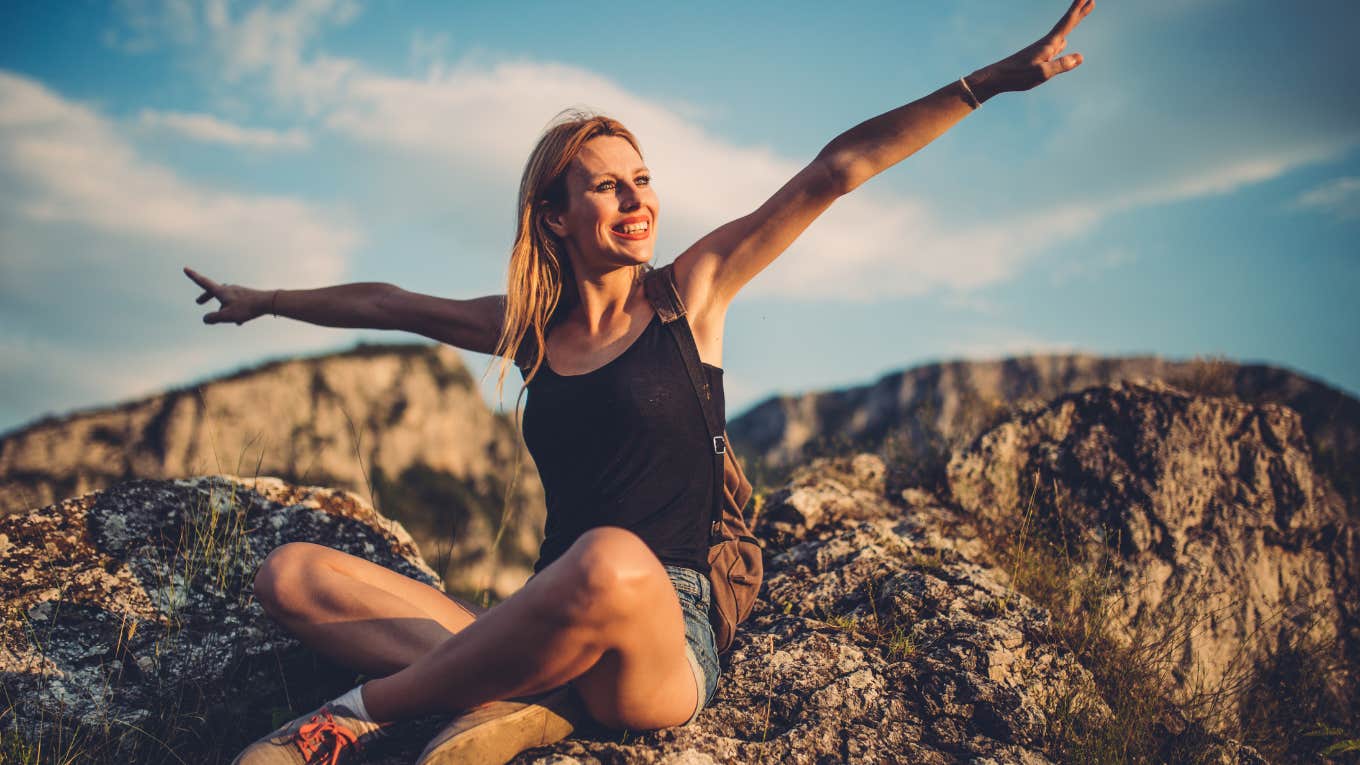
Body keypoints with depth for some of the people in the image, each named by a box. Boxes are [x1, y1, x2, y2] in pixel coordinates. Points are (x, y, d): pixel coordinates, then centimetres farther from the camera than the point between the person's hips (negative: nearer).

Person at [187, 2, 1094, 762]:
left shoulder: (690, 291, 4)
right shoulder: (530, 326, 13)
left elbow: (836, 171, -1)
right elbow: (386, 304, 28)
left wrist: (987, 82, -4)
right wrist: (262, 301, 40)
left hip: (667, 641, -4)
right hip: (549, 629, 4)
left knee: (611, 560, -42)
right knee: (289, 573, -8)